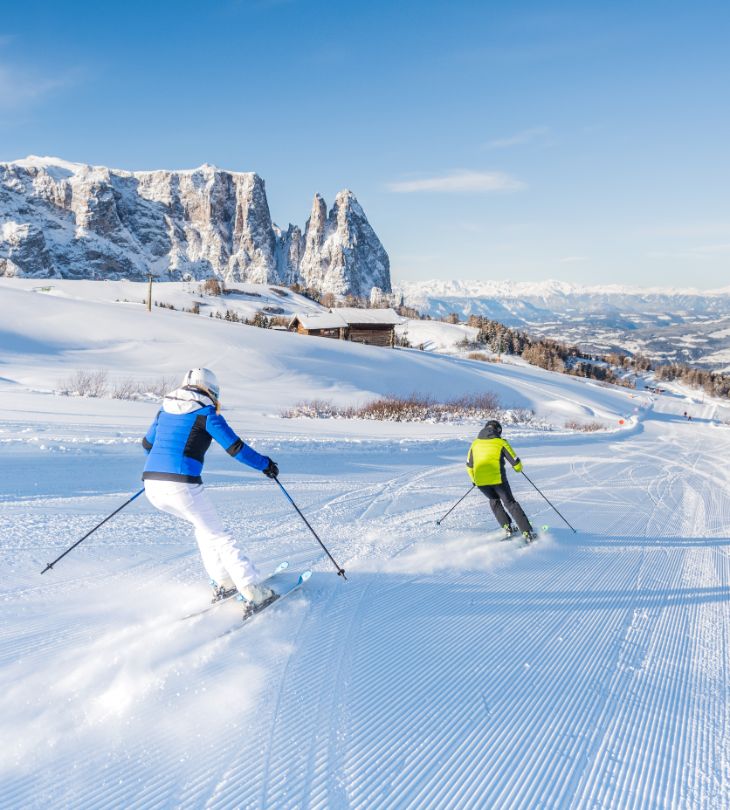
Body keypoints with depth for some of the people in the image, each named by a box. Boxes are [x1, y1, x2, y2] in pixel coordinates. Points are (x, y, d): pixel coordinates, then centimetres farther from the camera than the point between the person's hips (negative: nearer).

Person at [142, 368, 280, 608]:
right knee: (219, 536, 7)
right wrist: (264, 464, 12)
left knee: (203, 525, 27)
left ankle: (222, 583, 24)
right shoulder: (206, 413, -1)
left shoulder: (165, 409, 18)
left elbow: (147, 443, 31)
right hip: (183, 486, -6)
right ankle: (255, 592, 4)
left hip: (152, 485, 7)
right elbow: (236, 448, -3)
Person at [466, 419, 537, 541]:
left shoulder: (475, 443, 14)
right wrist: (518, 468, 25)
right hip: (497, 478, -3)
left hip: (480, 481, 3)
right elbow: (515, 461, 2)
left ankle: (507, 527, 20)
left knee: (494, 501, 28)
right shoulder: (501, 442, 3)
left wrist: (474, 479, 35)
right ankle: (527, 532, 5)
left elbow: (469, 465, 19)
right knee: (510, 503, 10)